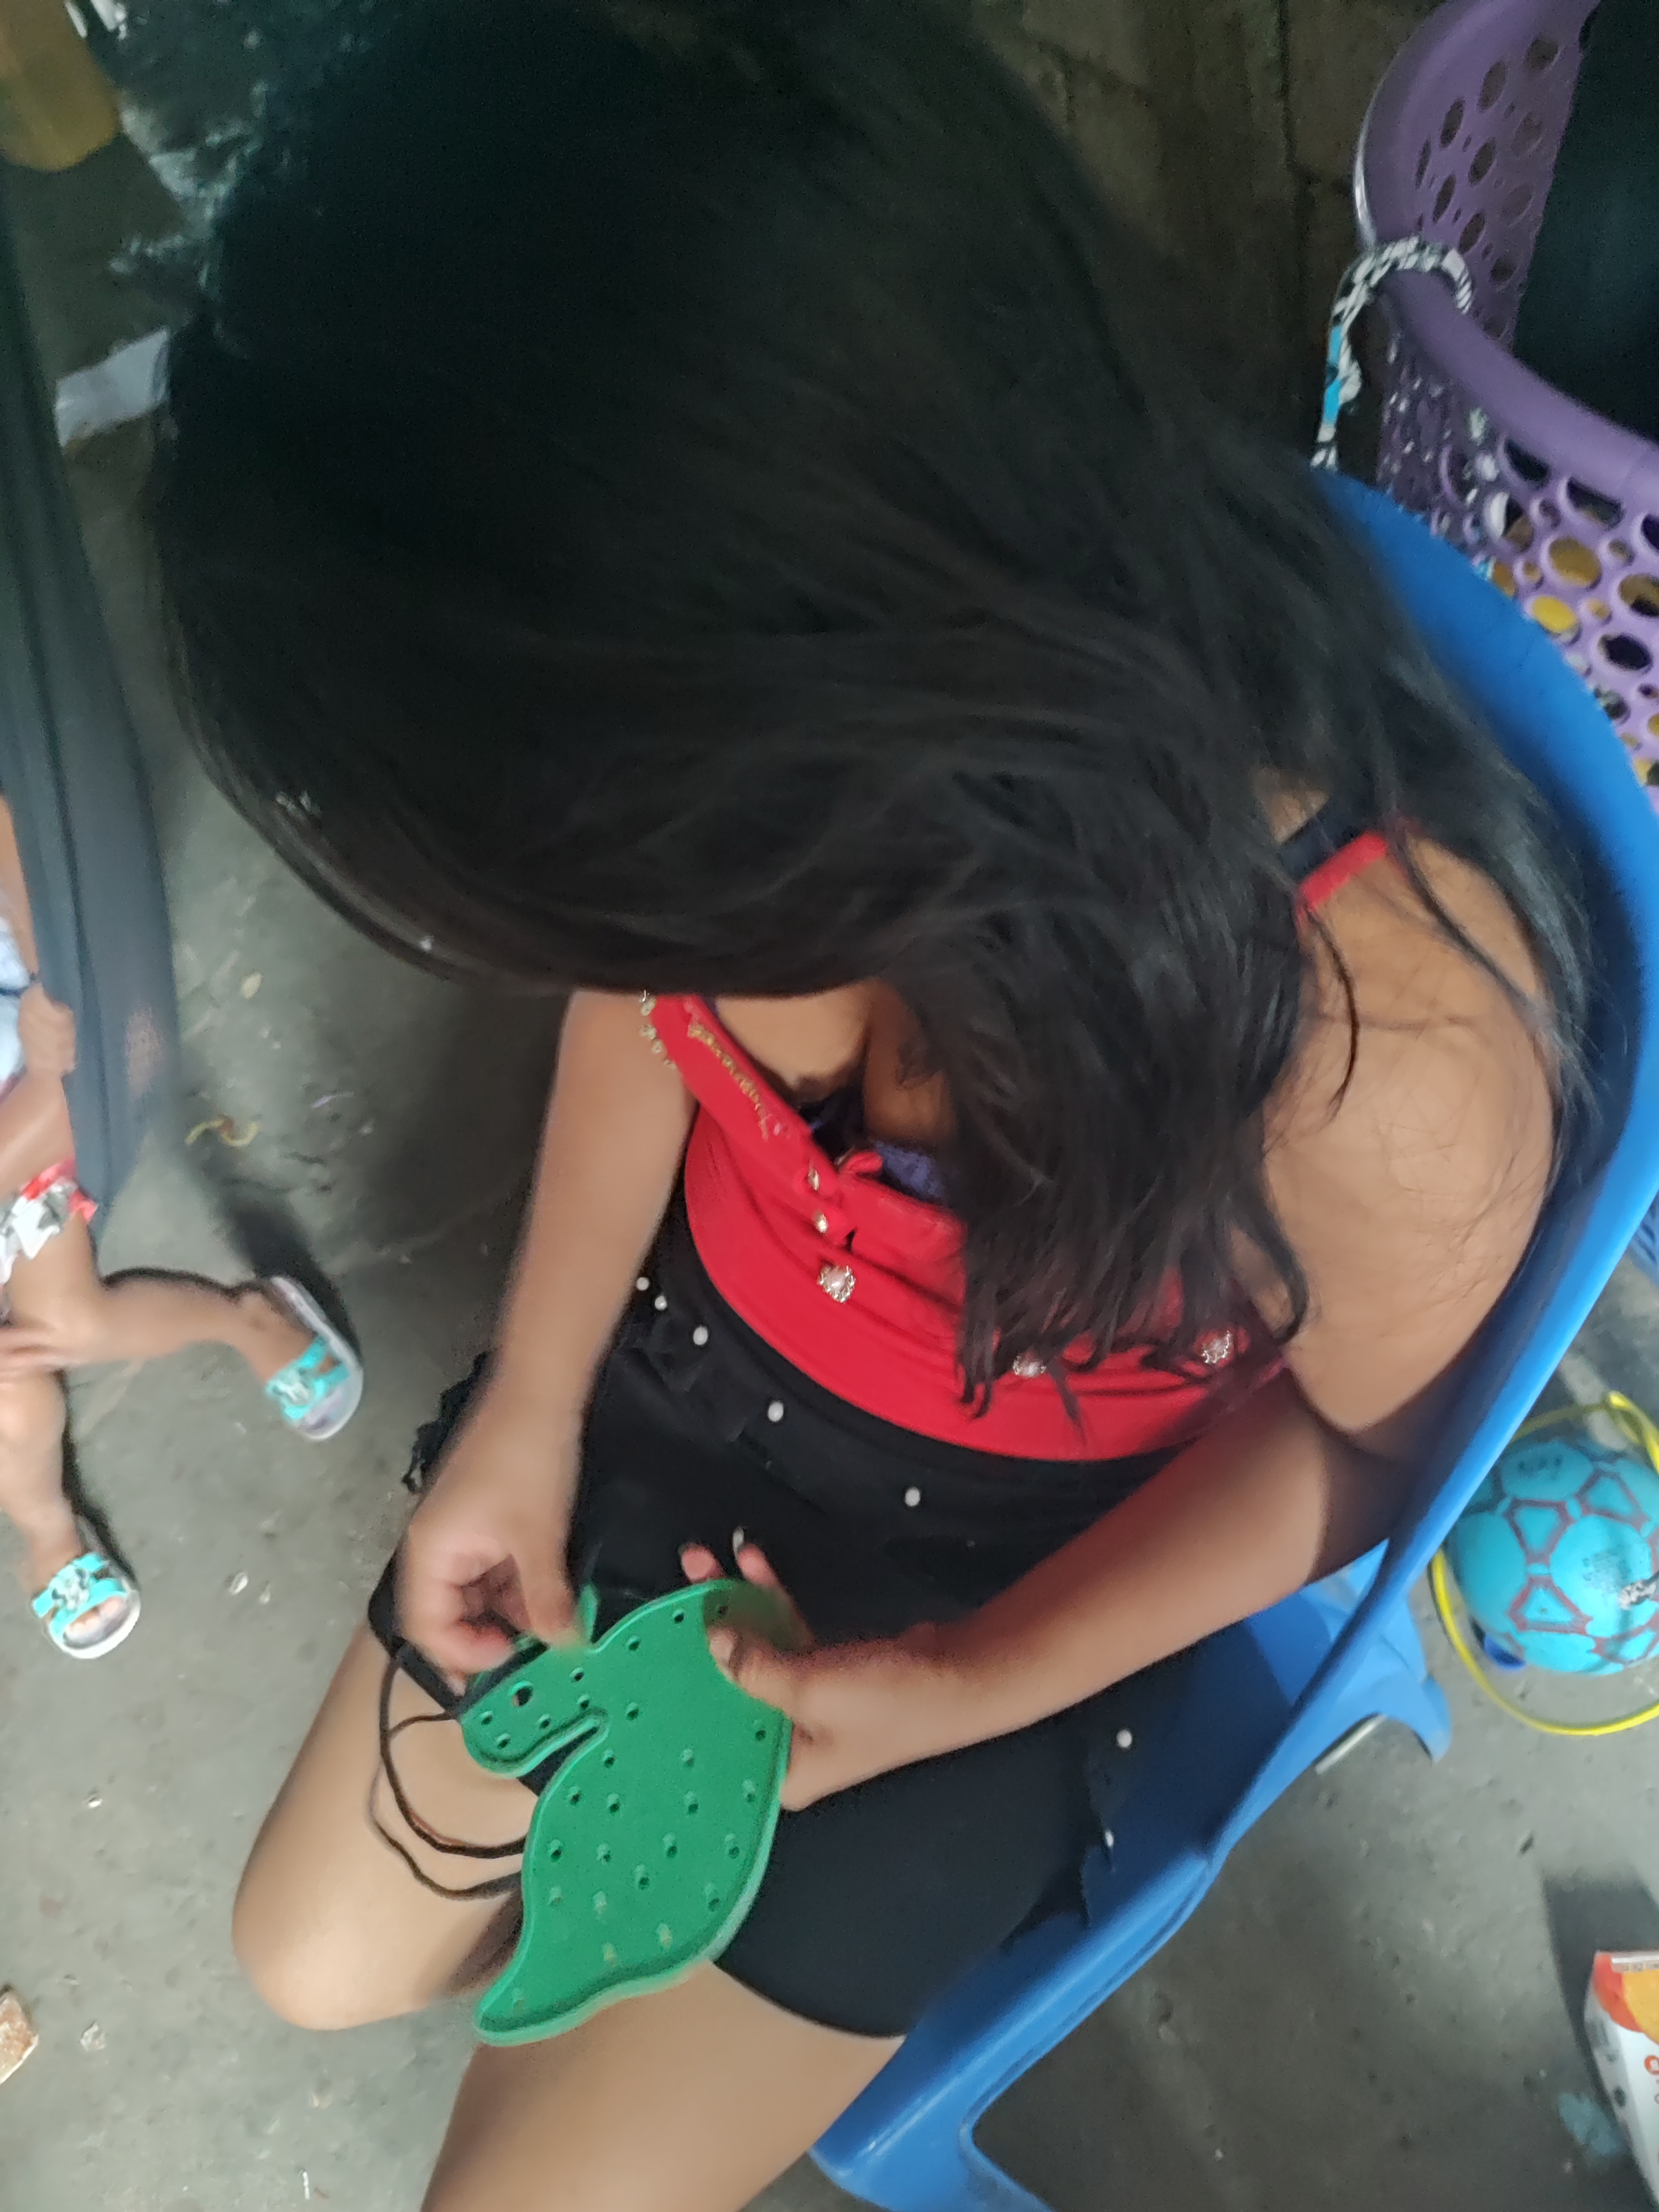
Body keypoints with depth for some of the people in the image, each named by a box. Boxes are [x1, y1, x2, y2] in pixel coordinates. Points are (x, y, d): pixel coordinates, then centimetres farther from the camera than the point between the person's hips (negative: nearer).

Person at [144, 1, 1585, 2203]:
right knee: (324, 1954, 17)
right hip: (688, 1353, 4)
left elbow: (1357, 1433, -15)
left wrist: (969, 1692, -17)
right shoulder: (767, 803, -27)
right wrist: (537, 1392, -8)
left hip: (1035, 1543, -3)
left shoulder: (1387, 1047, -39)